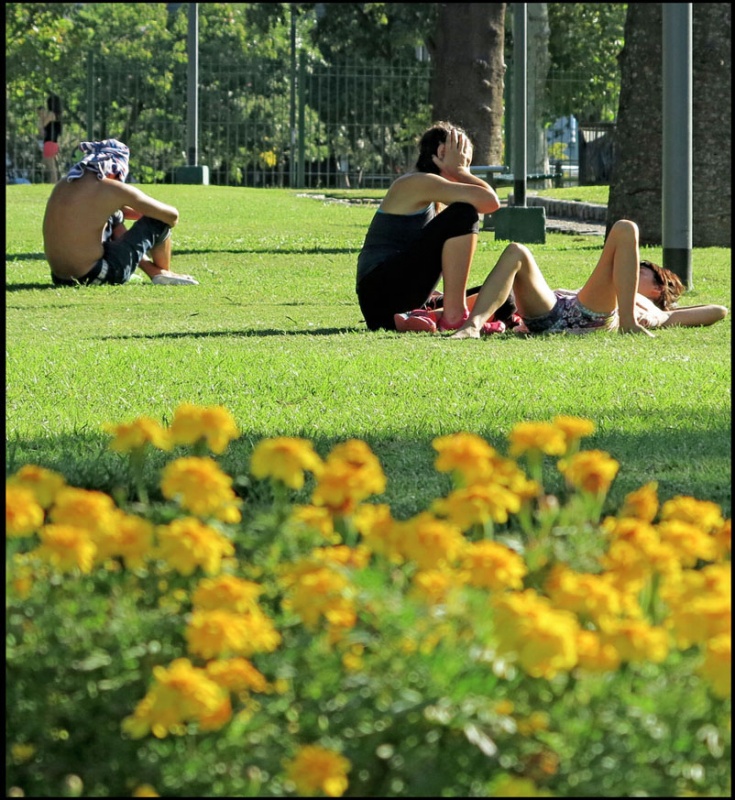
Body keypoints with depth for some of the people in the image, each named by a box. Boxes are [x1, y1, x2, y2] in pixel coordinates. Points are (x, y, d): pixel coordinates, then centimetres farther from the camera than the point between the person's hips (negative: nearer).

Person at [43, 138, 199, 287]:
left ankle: (153, 271, 31)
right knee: (159, 220, 6)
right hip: (94, 277, -7)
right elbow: (172, 215, 0)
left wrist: (138, 214, 32)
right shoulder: (114, 189, -10)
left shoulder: (64, 184, 10)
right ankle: (164, 273, 29)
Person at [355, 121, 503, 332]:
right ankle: (455, 315, -19)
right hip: (383, 289, -10)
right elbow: (491, 201, -15)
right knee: (462, 215, -17)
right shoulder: (419, 182, -8)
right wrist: (457, 171, -2)